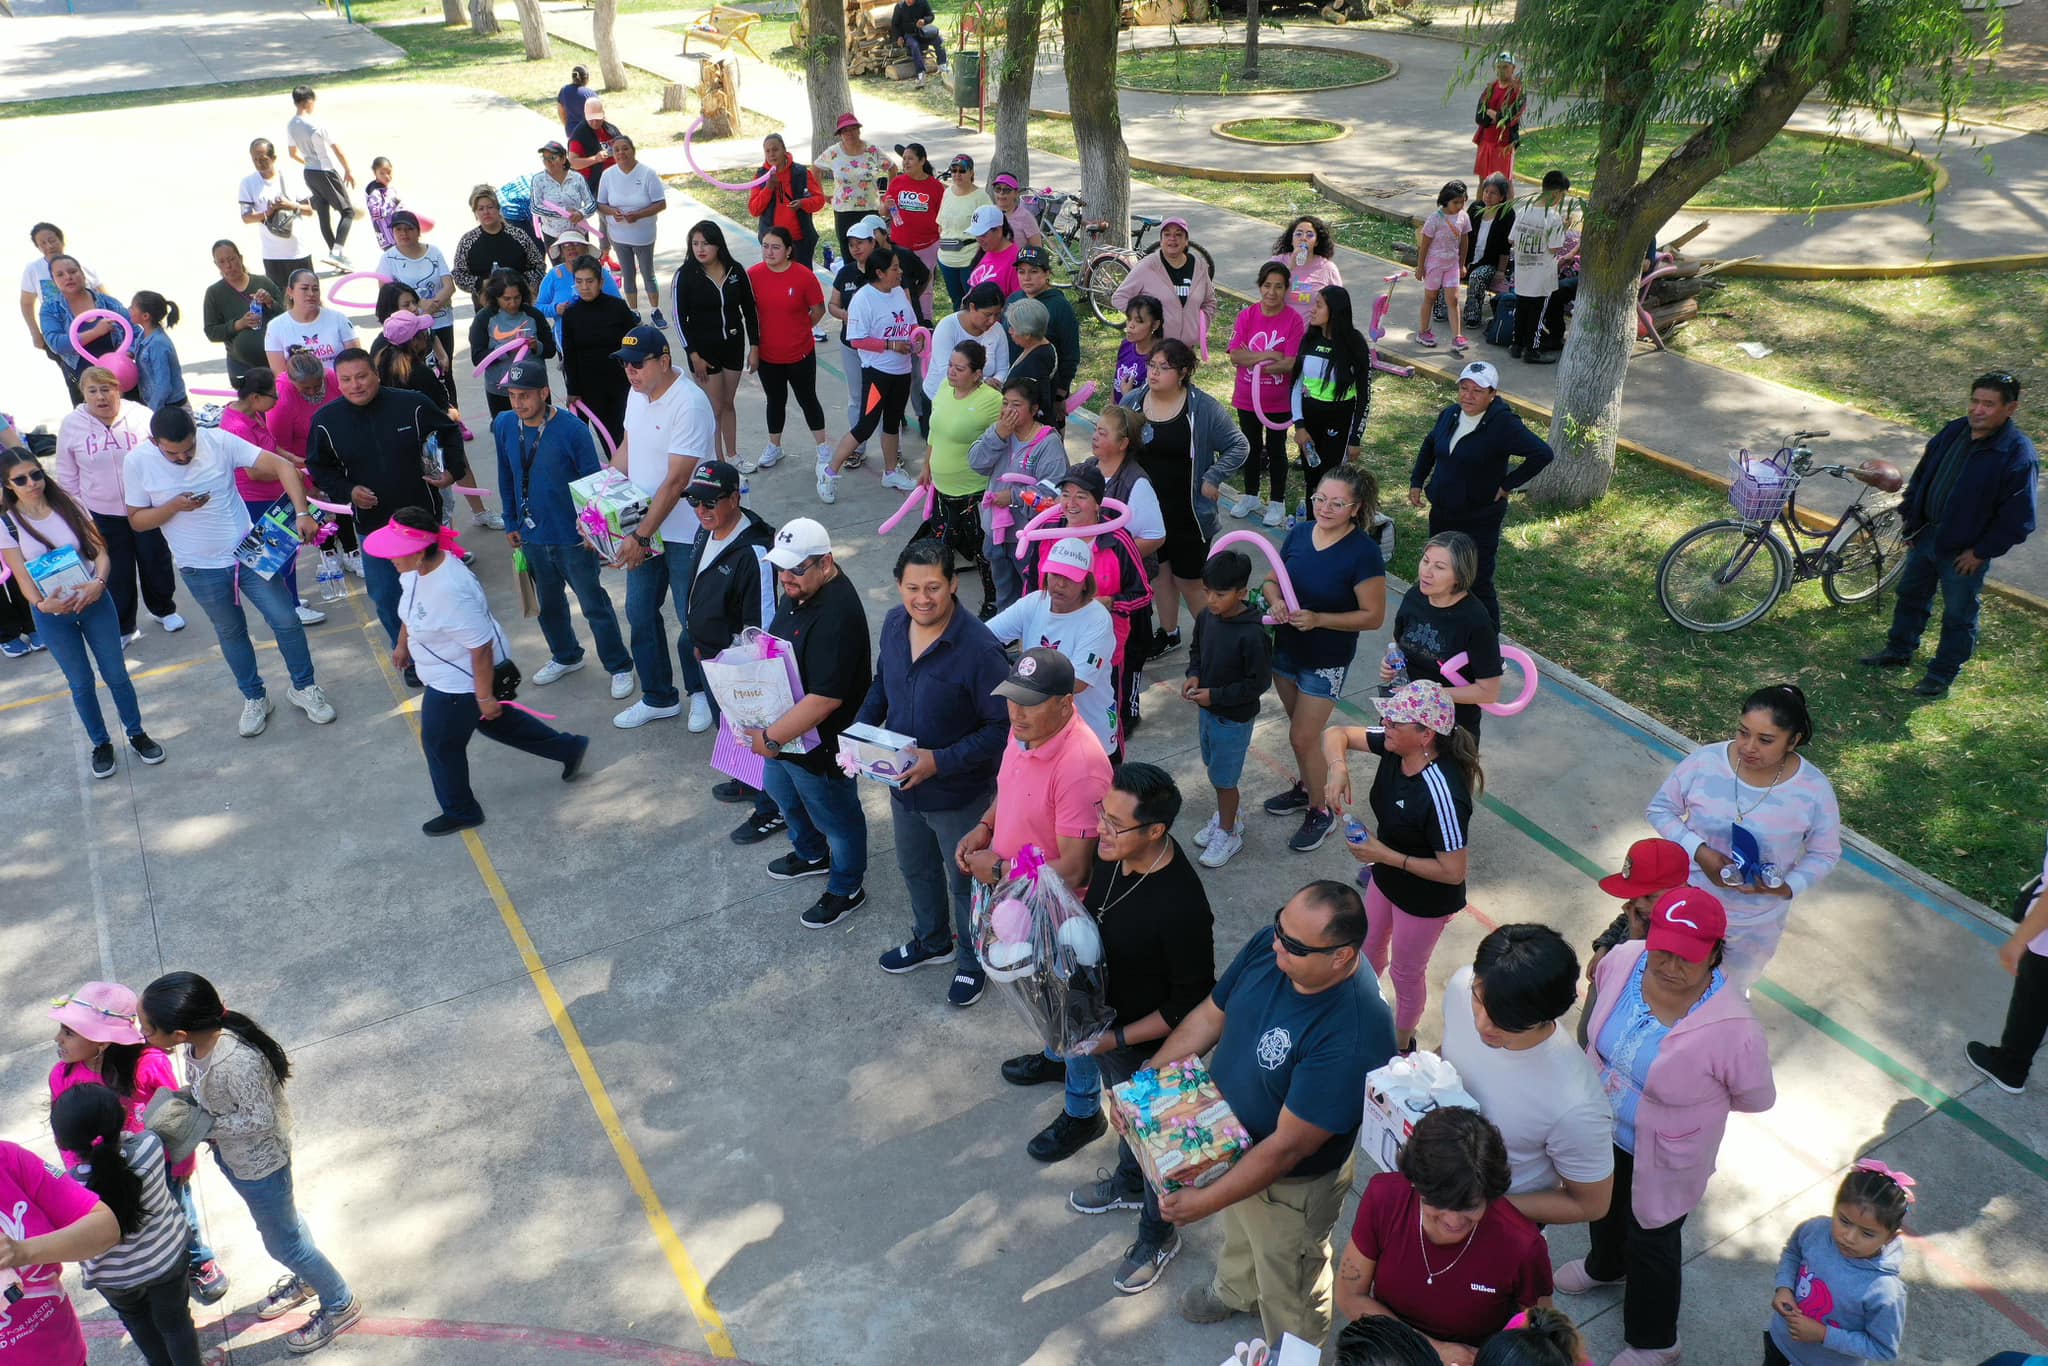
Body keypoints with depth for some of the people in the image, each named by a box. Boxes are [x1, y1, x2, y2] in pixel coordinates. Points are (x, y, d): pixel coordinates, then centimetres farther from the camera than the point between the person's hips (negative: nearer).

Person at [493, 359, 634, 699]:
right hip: (533, 536, 5)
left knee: (594, 604, 4)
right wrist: (511, 523, 11)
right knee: (548, 602, 21)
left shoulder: (572, 429, -19)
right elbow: (507, 479, 8)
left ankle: (620, 667, 19)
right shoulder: (504, 426, -5)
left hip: (572, 537, -5)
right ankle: (565, 656, 43)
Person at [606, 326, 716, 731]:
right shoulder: (637, 394, 3)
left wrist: (641, 535, -22)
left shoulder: (689, 405, -24)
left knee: (693, 620, 6)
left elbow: (675, 481, -25)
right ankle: (658, 697, 30)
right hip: (642, 527, 8)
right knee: (640, 614, 14)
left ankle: (701, 692, 29)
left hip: (685, 534, -8)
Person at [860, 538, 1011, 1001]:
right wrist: (861, 729, -6)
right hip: (903, 784, 6)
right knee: (915, 868, 28)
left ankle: (972, 961, 44)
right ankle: (931, 941, 55)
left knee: (965, 881, 18)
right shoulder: (894, 624, -9)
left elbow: (1003, 728, -26)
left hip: (959, 794, -6)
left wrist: (941, 761, -31)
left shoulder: (979, 650, -31)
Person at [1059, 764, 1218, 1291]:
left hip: (1153, 1046, -7)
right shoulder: (1113, 851, -19)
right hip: (1106, 1022, 7)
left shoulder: (1180, 908, -40)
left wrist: (1119, 1039, -23)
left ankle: (1158, 1236, 47)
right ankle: (1129, 1184, 62)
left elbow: (1192, 1002, -26)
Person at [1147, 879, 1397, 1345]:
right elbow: (1210, 1016, -5)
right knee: (1238, 1235, 37)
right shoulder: (1269, 944, -22)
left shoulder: (1350, 1038, -43)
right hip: (1233, 1147, 7)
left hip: (1289, 1183, -6)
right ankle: (1234, 1292, 68)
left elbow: (1287, 1147, -33)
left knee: (1285, 1283, 25)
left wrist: (1204, 1201, -25)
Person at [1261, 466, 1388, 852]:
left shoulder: (1364, 552, -22)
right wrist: (1275, 601, -17)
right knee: (1303, 728, 22)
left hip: (1326, 661, -5)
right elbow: (1274, 580, 6)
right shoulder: (1300, 533, -6)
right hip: (1286, 648, 5)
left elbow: (1373, 616, -19)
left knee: (1303, 737, 1)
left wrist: (1318, 619, -28)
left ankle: (1321, 811, 22)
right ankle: (1305, 787, 45)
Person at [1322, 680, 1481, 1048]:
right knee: (1370, 946, 31)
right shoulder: (1395, 745, -20)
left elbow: (1453, 872, -32)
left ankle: (1402, 1042, 49)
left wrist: (1385, 855, -28)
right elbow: (1337, 734, -8)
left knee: (1406, 973, 20)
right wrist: (1338, 769, -30)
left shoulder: (1442, 794, -40)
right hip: (1386, 878, 7)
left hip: (1425, 900, -7)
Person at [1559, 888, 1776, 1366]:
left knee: (1651, 1243, 20)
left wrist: (1688, 1099, -8)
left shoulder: (1732, 1028, -38)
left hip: (1662, 1158, -5)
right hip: (1602, 1129, 5)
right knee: (1605, 1205, 34)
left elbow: (1757, 1099, -18)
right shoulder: (1622, 960, -25)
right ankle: (1605, 1265, 68)